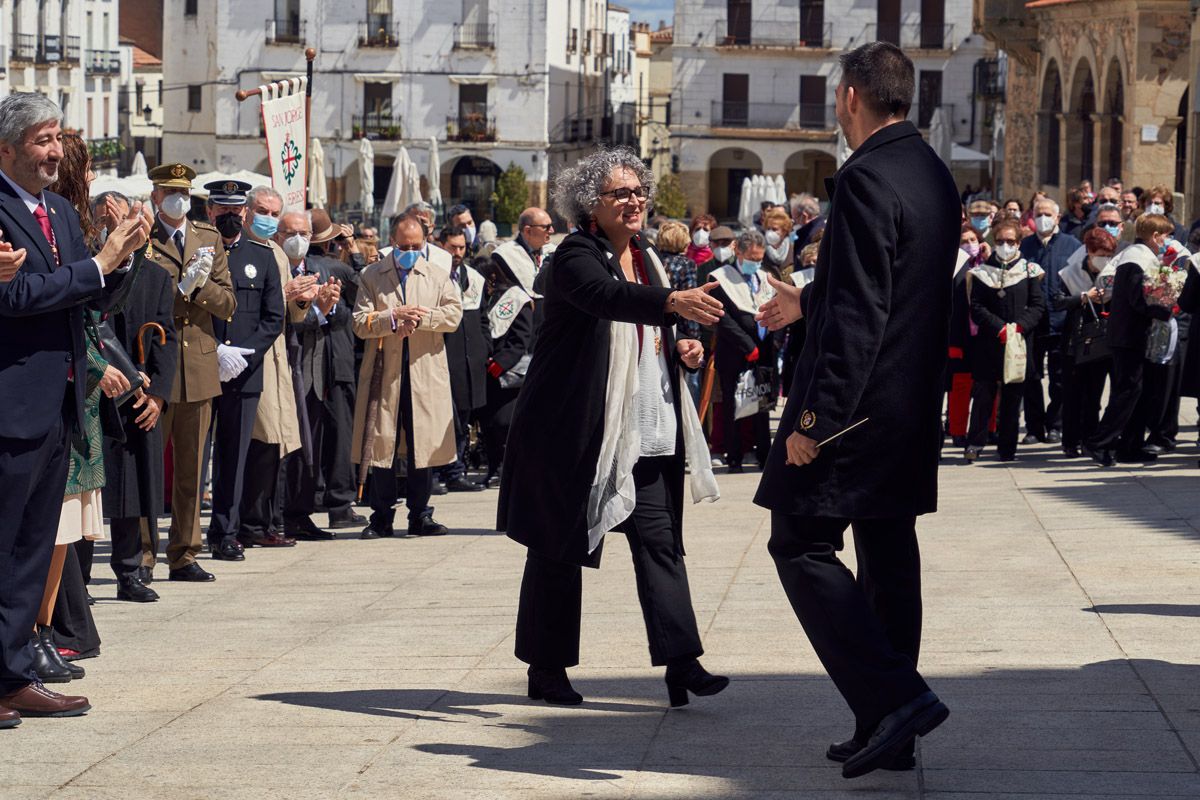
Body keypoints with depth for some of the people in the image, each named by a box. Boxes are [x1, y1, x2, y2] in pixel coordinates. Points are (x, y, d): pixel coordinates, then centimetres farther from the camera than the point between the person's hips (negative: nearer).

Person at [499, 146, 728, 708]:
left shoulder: (646, 258, 15)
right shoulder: (576, 256, -10)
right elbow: (609, 296, -33)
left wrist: (679, 349, 5)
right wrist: (674, 301, -48)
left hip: (644, 433, 7)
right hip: (575, 429, -7)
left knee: (660, 540, -3)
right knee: (560, 548, 3)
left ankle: (680, 662, -8)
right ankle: (546, 668, 14)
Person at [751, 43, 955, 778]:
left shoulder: (867, 179, -18)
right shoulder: (934, 175, 11)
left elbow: (859, 314, -23)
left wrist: (815, 416, -21)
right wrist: (807, 305, 38)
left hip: (861, 403, -9)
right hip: (913, 410, 9)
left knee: (802, 546, -3)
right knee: (887, 556, 13)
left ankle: (893, 697, -12)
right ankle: (890, 730, 17)